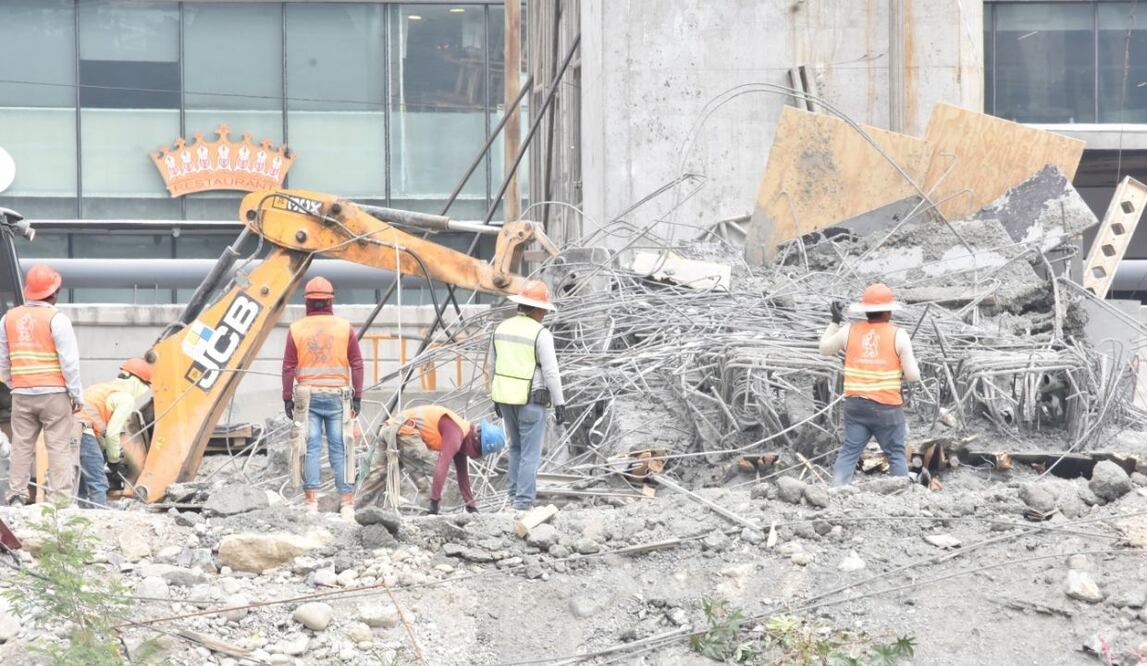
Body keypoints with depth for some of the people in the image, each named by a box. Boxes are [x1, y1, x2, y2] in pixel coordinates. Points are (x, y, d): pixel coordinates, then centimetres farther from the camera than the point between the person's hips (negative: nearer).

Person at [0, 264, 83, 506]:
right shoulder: (56, 319, -10)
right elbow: (69, 361, -11)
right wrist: (77, 394, -4)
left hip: (22, 394, 5)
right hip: (53, 393, -5)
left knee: (21, 445, 10)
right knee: (59, 446, -2)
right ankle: (61, 498, -5)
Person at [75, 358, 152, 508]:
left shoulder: (105, 388, 27)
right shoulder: (126, 398, 0)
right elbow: (112, 433, -4)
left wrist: (110, 456, 22)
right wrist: (114, 460, 10)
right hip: (83, 433, -9)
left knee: (80, 484, 17)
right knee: (98, 484, -6)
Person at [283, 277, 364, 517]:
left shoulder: (296, 329, 2)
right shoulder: (345, 328, 2)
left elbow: (288, 368, 0)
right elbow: (356, 364, 1)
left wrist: (288, 398, 5)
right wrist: (357, 397, 5)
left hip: (307, 396, 0)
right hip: (337, 396, 0)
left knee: (311, 448, 1)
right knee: (339, 449, 2)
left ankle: (311, 499, -3)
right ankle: (347, 501, 0)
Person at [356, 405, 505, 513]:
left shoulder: (460, 437, 17)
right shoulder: (455, 433, -14)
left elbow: (463, 476, 25)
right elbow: (442, 466, -26)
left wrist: (472, 507, 27)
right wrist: (435, 502, -27)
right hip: (403, 431, -10)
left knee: (377, 475, 11)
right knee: (433, 469, -10)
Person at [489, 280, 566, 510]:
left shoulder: (502, 328, 6)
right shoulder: (541, 334, -14)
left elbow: (494, 366, 13)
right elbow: (551, 372, -15)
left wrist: (496, 398, 22)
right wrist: (559, 404, -9)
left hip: (505, 397, 6)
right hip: (530, 400, -6)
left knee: (516, 448, 20)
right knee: (530, 454, -1)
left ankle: (515, 496, 20)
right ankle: (523, 502, -4)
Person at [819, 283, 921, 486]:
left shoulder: (849, 331, 0)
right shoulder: (898, 335, -8)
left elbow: (825, 349, 18)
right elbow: (913, 375, -7)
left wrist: (835, 322, 25)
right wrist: (912, 363, 14)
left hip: (855, 404, 3)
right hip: (887, 407, -3)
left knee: (849, 452, 9)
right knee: (897, 454, 8)